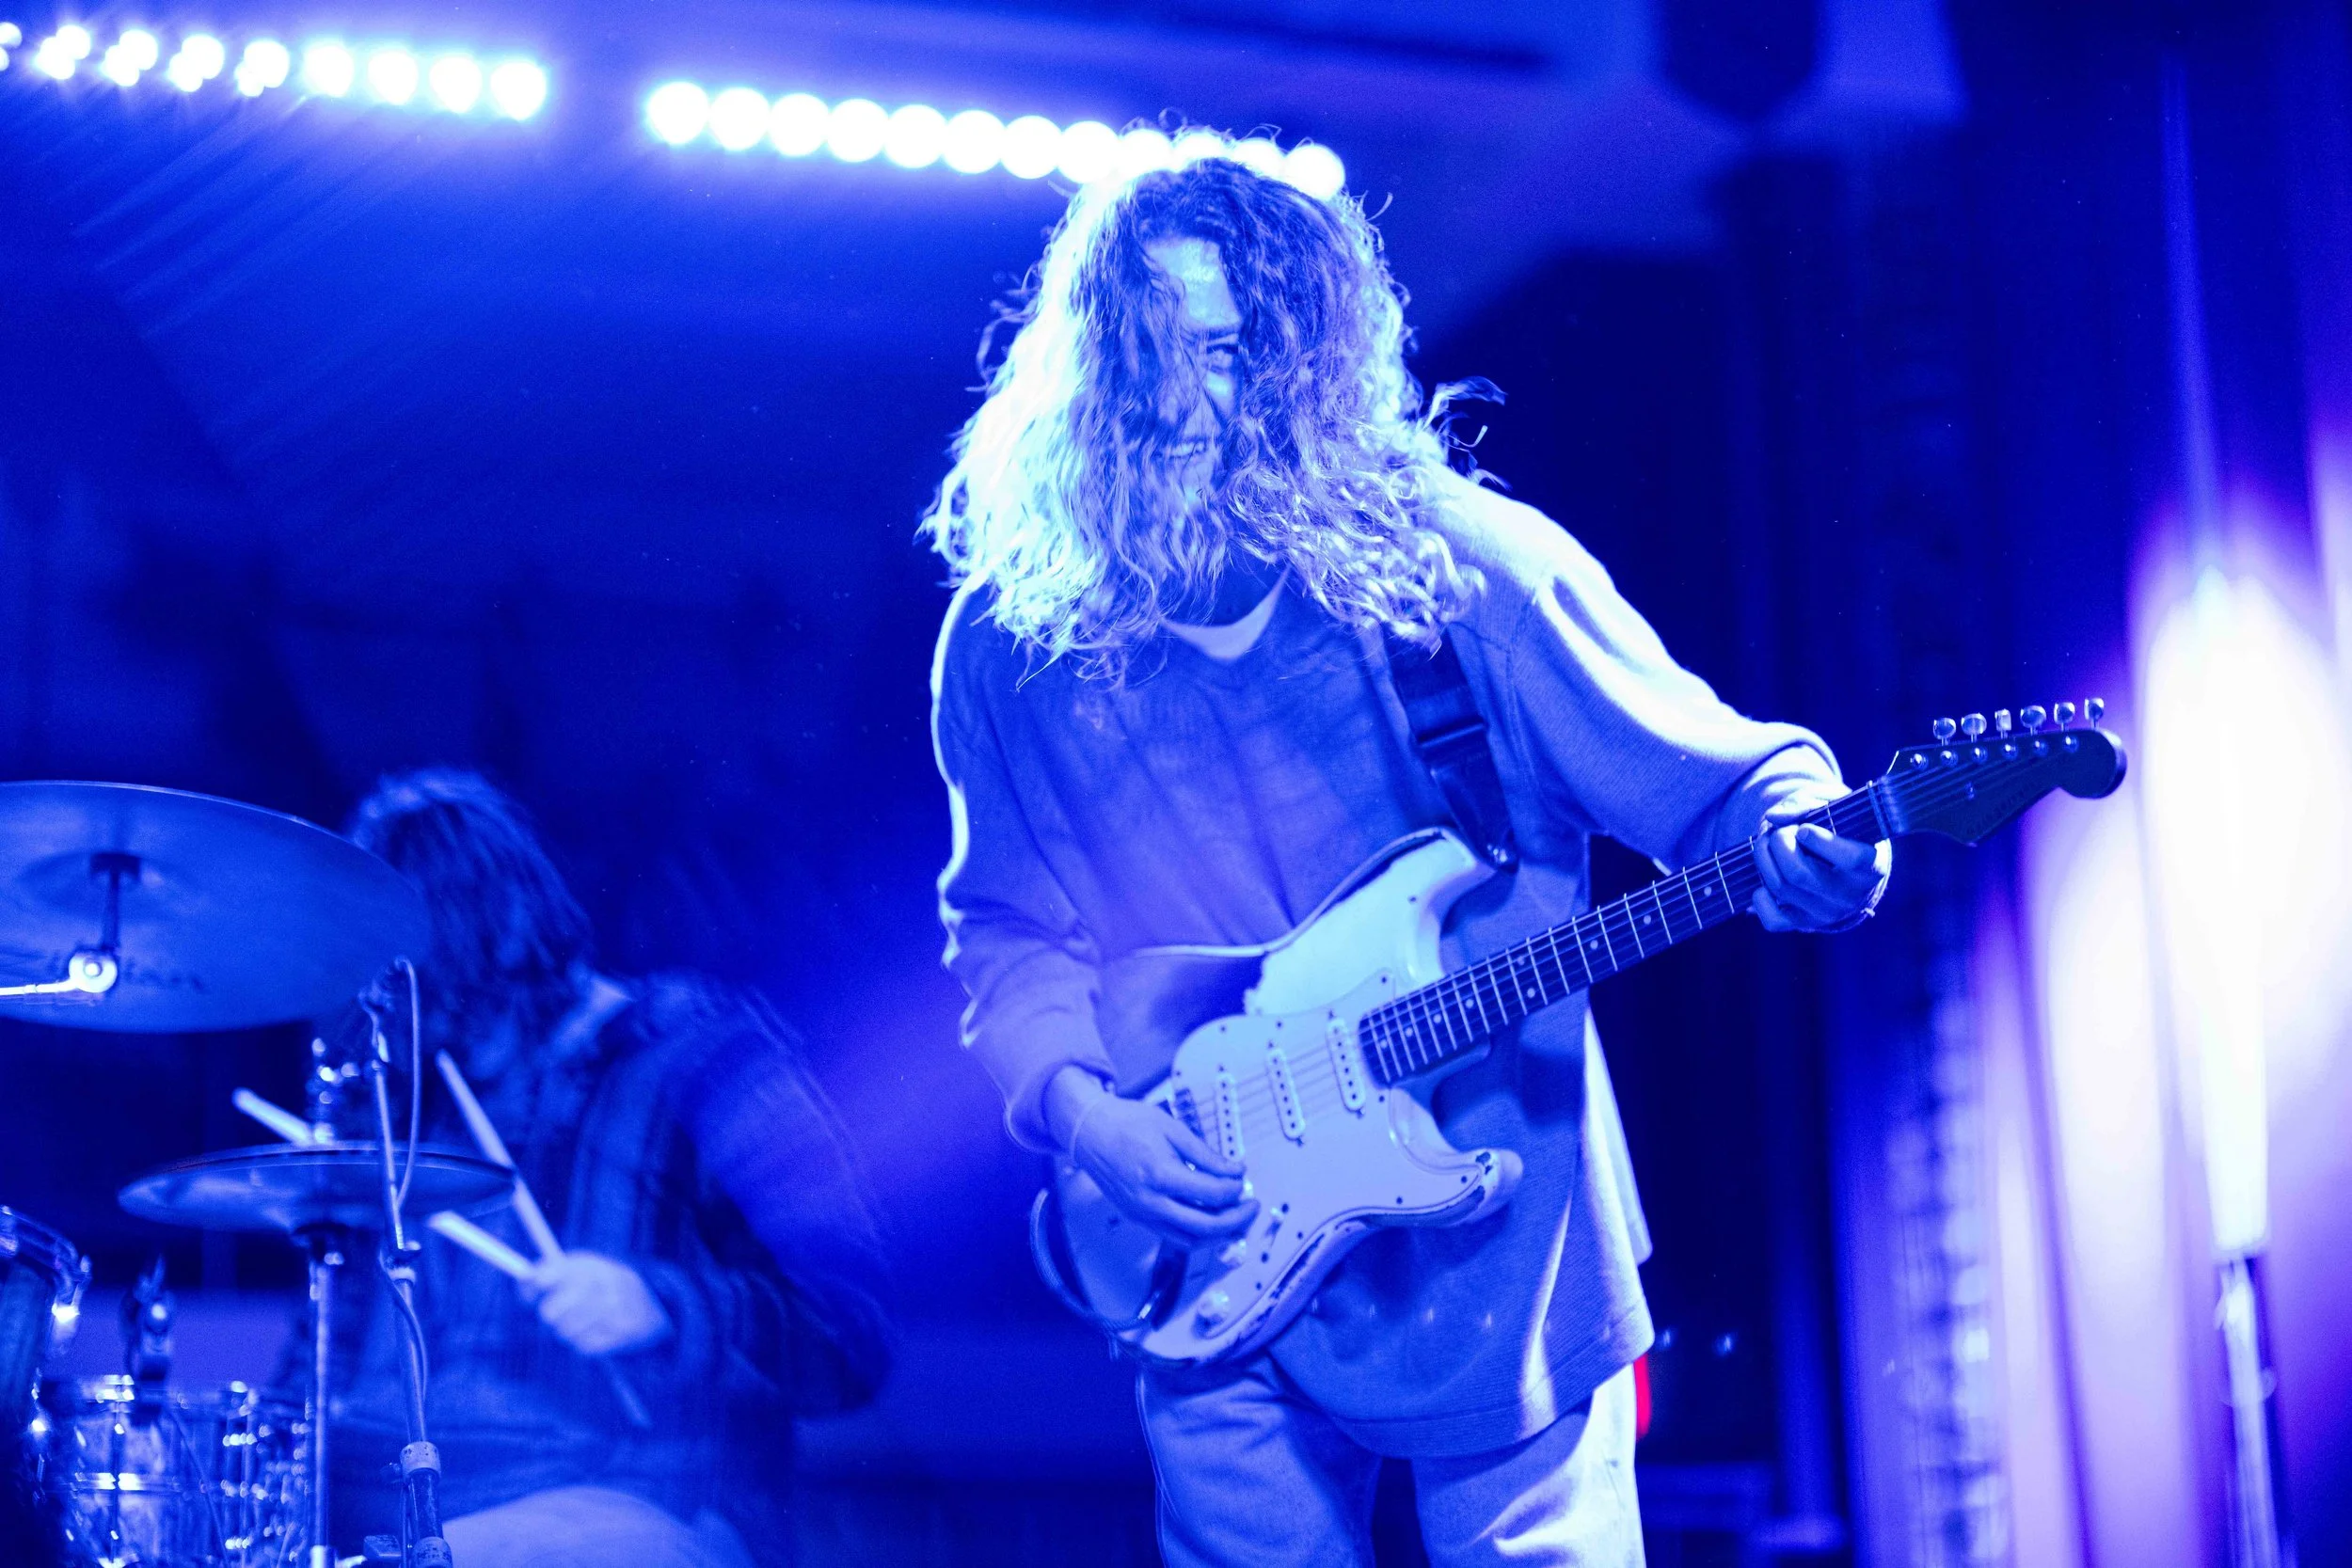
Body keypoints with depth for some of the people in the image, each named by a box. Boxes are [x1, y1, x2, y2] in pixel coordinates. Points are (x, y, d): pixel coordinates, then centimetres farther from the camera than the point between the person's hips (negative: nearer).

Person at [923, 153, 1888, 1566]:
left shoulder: (1467, 566, -10)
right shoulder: (1014, 644, -3)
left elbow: (1724, 780, -6)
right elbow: (1010, 931, 8)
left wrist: (1810, 842, -28)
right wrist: (1078, 1103, -11)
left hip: (1502, 1262, -2)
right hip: (1221, 1281, 2)